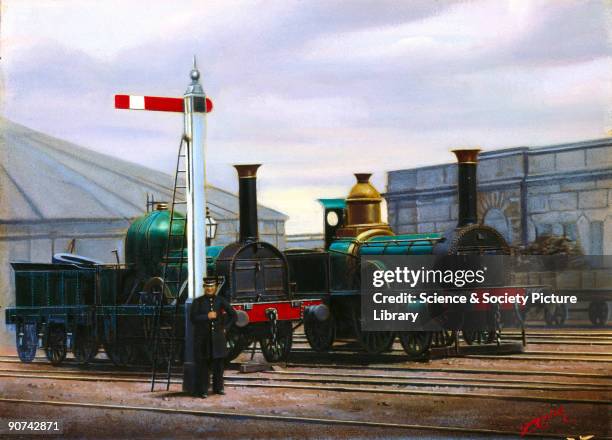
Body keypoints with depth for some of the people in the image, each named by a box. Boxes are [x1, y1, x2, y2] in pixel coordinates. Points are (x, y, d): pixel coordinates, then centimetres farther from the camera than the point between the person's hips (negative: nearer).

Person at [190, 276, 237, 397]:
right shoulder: (198, 302, 1)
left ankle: (218, 387, 21)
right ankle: (202, 390, 2)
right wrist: (207, 316, -15)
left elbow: (233, 315, 13)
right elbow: (193, 318, -8)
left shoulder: (221, 301, 6)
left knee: (219, 362, 8)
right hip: (202, 337, -3)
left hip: (218, 336, 3)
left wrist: (225, 328, 7)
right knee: (203, 364, -2)